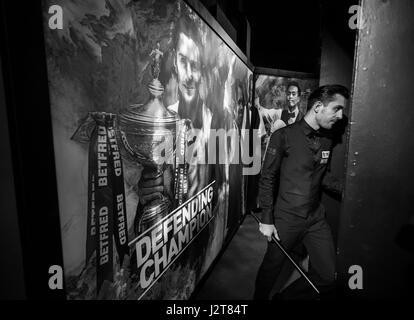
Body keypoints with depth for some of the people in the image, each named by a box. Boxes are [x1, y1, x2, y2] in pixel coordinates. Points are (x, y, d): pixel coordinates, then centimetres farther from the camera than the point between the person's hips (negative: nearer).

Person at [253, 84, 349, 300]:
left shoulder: (327, 140, 5)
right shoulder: (283, 136, -13)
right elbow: (267, 179, -11)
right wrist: (266, 219, -12)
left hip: (317, 219, 6)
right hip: (286, 219, -5)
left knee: (328, 277, 13)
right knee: (271, 268, 12)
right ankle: (259, 297, 41)